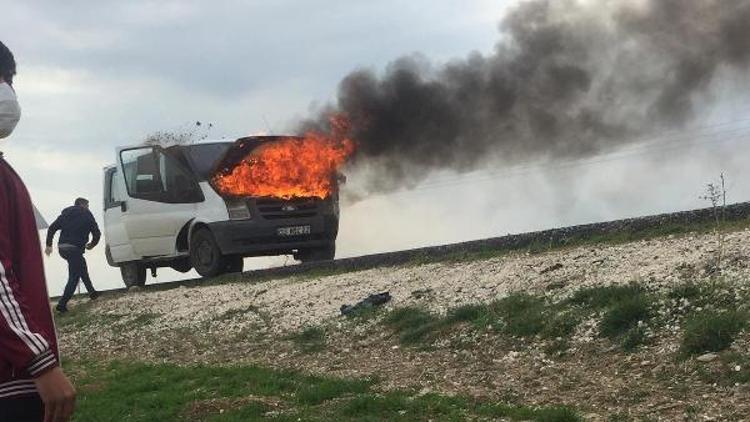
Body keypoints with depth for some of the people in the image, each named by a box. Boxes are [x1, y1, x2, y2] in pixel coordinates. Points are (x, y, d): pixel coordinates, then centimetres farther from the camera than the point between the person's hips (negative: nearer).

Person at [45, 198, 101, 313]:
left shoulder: (65, 214, 19)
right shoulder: (86, 215, 5)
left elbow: (52, 228, 12)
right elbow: (96, 233, 2)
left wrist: (49, 245, 14)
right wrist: (91, 245, 19)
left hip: (61, 248, 7)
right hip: (75, 248, -7)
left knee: (82, 265, 27)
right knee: (74, 277, -4)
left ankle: (92, 292, 30)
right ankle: (62, 304, -13)